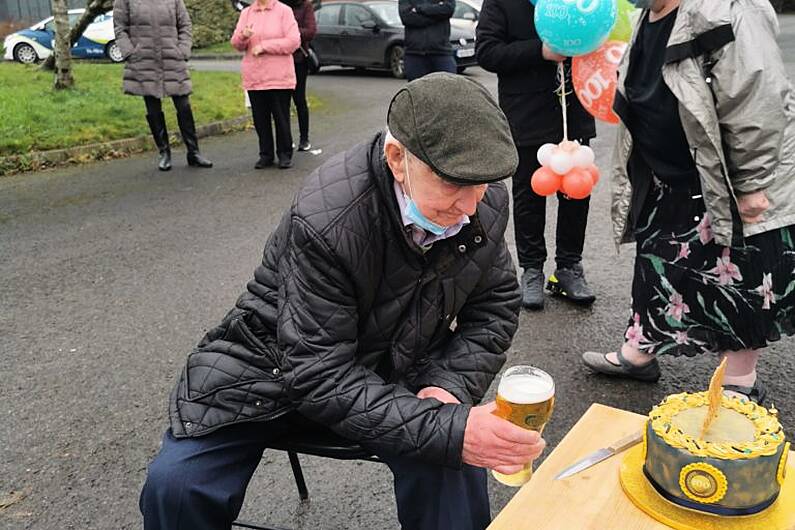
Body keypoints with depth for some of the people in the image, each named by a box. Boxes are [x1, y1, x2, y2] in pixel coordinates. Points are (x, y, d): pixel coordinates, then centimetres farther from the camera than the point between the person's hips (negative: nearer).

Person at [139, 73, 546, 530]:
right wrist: (448, 429, -39)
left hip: (400, 367, 3)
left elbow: (496, 303, 0)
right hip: (285, 366, -2)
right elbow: (320, 374, -30)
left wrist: (451, 385, -18)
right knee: (177, 484, -17)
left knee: (455, 469, -27)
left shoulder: (487, 204, -15)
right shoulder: (324, 221, -32)